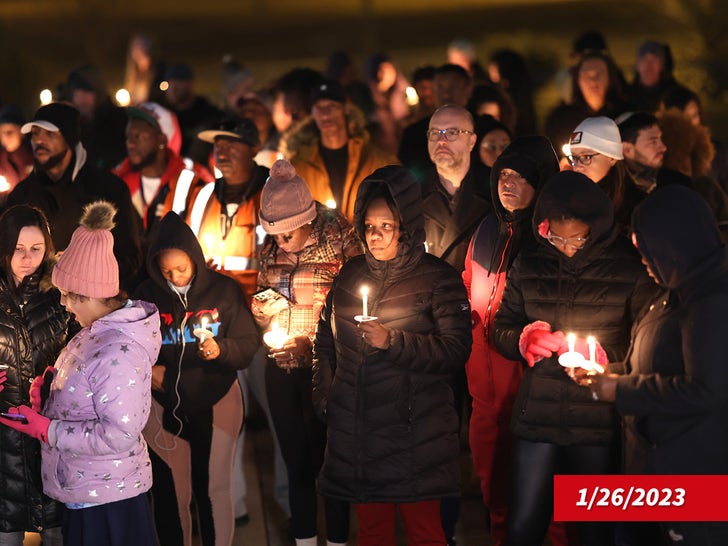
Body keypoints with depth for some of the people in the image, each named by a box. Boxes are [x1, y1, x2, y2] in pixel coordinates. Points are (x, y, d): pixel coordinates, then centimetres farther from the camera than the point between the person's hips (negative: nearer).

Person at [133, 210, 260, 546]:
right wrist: (145, 369, -10)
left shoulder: (224, 290, -6)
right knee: (170, 495, 2)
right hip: (164, 408, 1)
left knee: (214, 491, 0)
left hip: (216, 404, -1)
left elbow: (249, 345, -5)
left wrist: (221, 349, -23)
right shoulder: (146, 295, -3)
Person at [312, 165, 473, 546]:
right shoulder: (351, 274, 11)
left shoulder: (437, 278, -5)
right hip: (356, 429, 5)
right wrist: (323, 395, 11)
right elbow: (326, 339, 21)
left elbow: (456, 350, -14)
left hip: (415, 433, -5)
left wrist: (393, 341, -21)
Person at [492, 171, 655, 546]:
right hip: (537, 417, 2)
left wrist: (606, 357, -18)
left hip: (600, 426, -2)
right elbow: (501, 329, 11)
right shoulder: (528, 266, 6)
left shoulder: (630, 270, -4)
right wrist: (524, 339, -10)